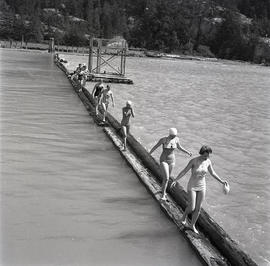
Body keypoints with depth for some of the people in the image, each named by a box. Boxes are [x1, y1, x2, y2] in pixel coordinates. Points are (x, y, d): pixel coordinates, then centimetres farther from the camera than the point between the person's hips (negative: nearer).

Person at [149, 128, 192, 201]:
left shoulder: (176, 139, -9)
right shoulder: (163, 139, -20)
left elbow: (179, 147, 9)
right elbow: (155, 146, -8)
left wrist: (187, 152, 1)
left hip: (172, 160, 5)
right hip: (163, 160, -4)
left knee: (167, 177, 20)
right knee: (166, 178, -16)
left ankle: (163, 189, 46)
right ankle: (163, 195, 0)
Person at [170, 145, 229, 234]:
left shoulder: (208, 162, -7)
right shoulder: (194, 161, -21)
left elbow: (213, 173, 7)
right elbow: (184, 171, -19)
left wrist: (222, 181, 3)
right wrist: (175, 180, -25)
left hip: (201, 187, 4)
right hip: (192, 187, -4)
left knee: (198, 208, 9)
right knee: (191, 208, -7)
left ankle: (192, 225, 29)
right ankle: (185, 215, 29)